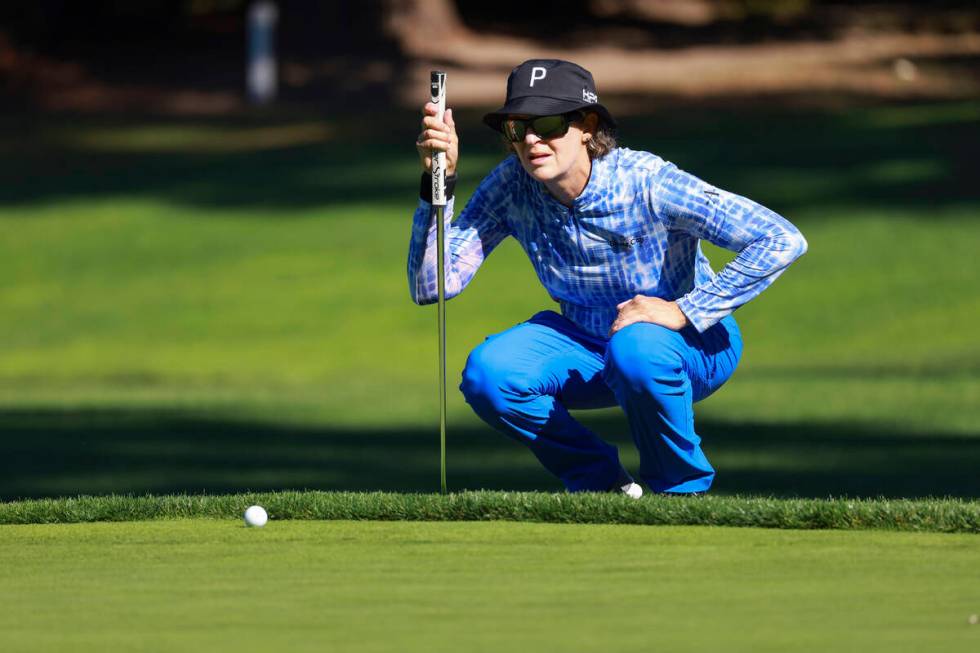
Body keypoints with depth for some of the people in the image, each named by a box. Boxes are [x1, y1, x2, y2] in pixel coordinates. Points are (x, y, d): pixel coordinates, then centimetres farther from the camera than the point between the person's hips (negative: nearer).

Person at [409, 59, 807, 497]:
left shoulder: (646, 183, -27)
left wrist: (684, 311, -30)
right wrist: (438, 182, -31)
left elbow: (783, 241, -30)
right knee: (488, 374, -21)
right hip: (589, 344, 5)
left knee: (635, 349, -38)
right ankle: (601, 481, 2)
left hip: (692, 344, -5)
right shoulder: (512, 187, -15)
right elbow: (431, 287, -20)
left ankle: (682, 490, -12)